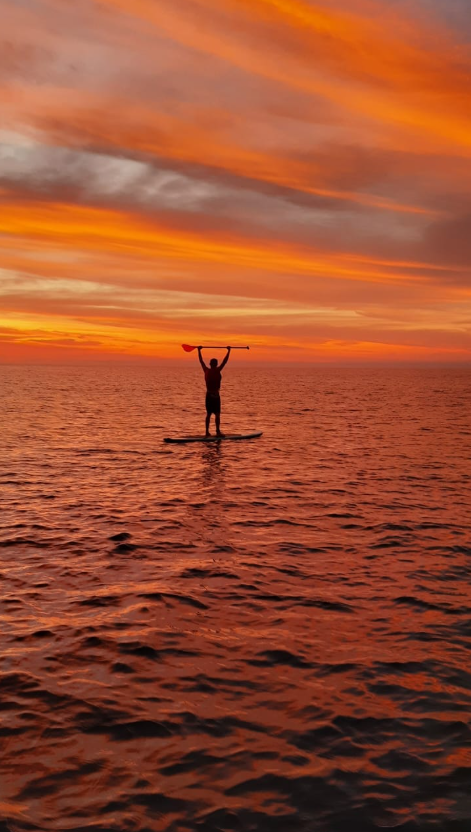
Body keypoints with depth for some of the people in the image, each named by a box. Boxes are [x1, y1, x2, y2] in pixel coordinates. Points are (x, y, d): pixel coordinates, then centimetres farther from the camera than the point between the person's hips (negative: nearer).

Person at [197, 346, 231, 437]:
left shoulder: (206, 371, 2)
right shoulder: (217, 371, -12)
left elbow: (201, 361, 13)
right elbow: (224, 361, -11)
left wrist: (199, 350, 22)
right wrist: (228, 351, -5)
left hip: (208, 394, 6)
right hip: (215, 395, -6)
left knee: (208, 414, 11)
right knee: (217, 414, -4)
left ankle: (207, 431, 11)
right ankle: (218, 431, -7)